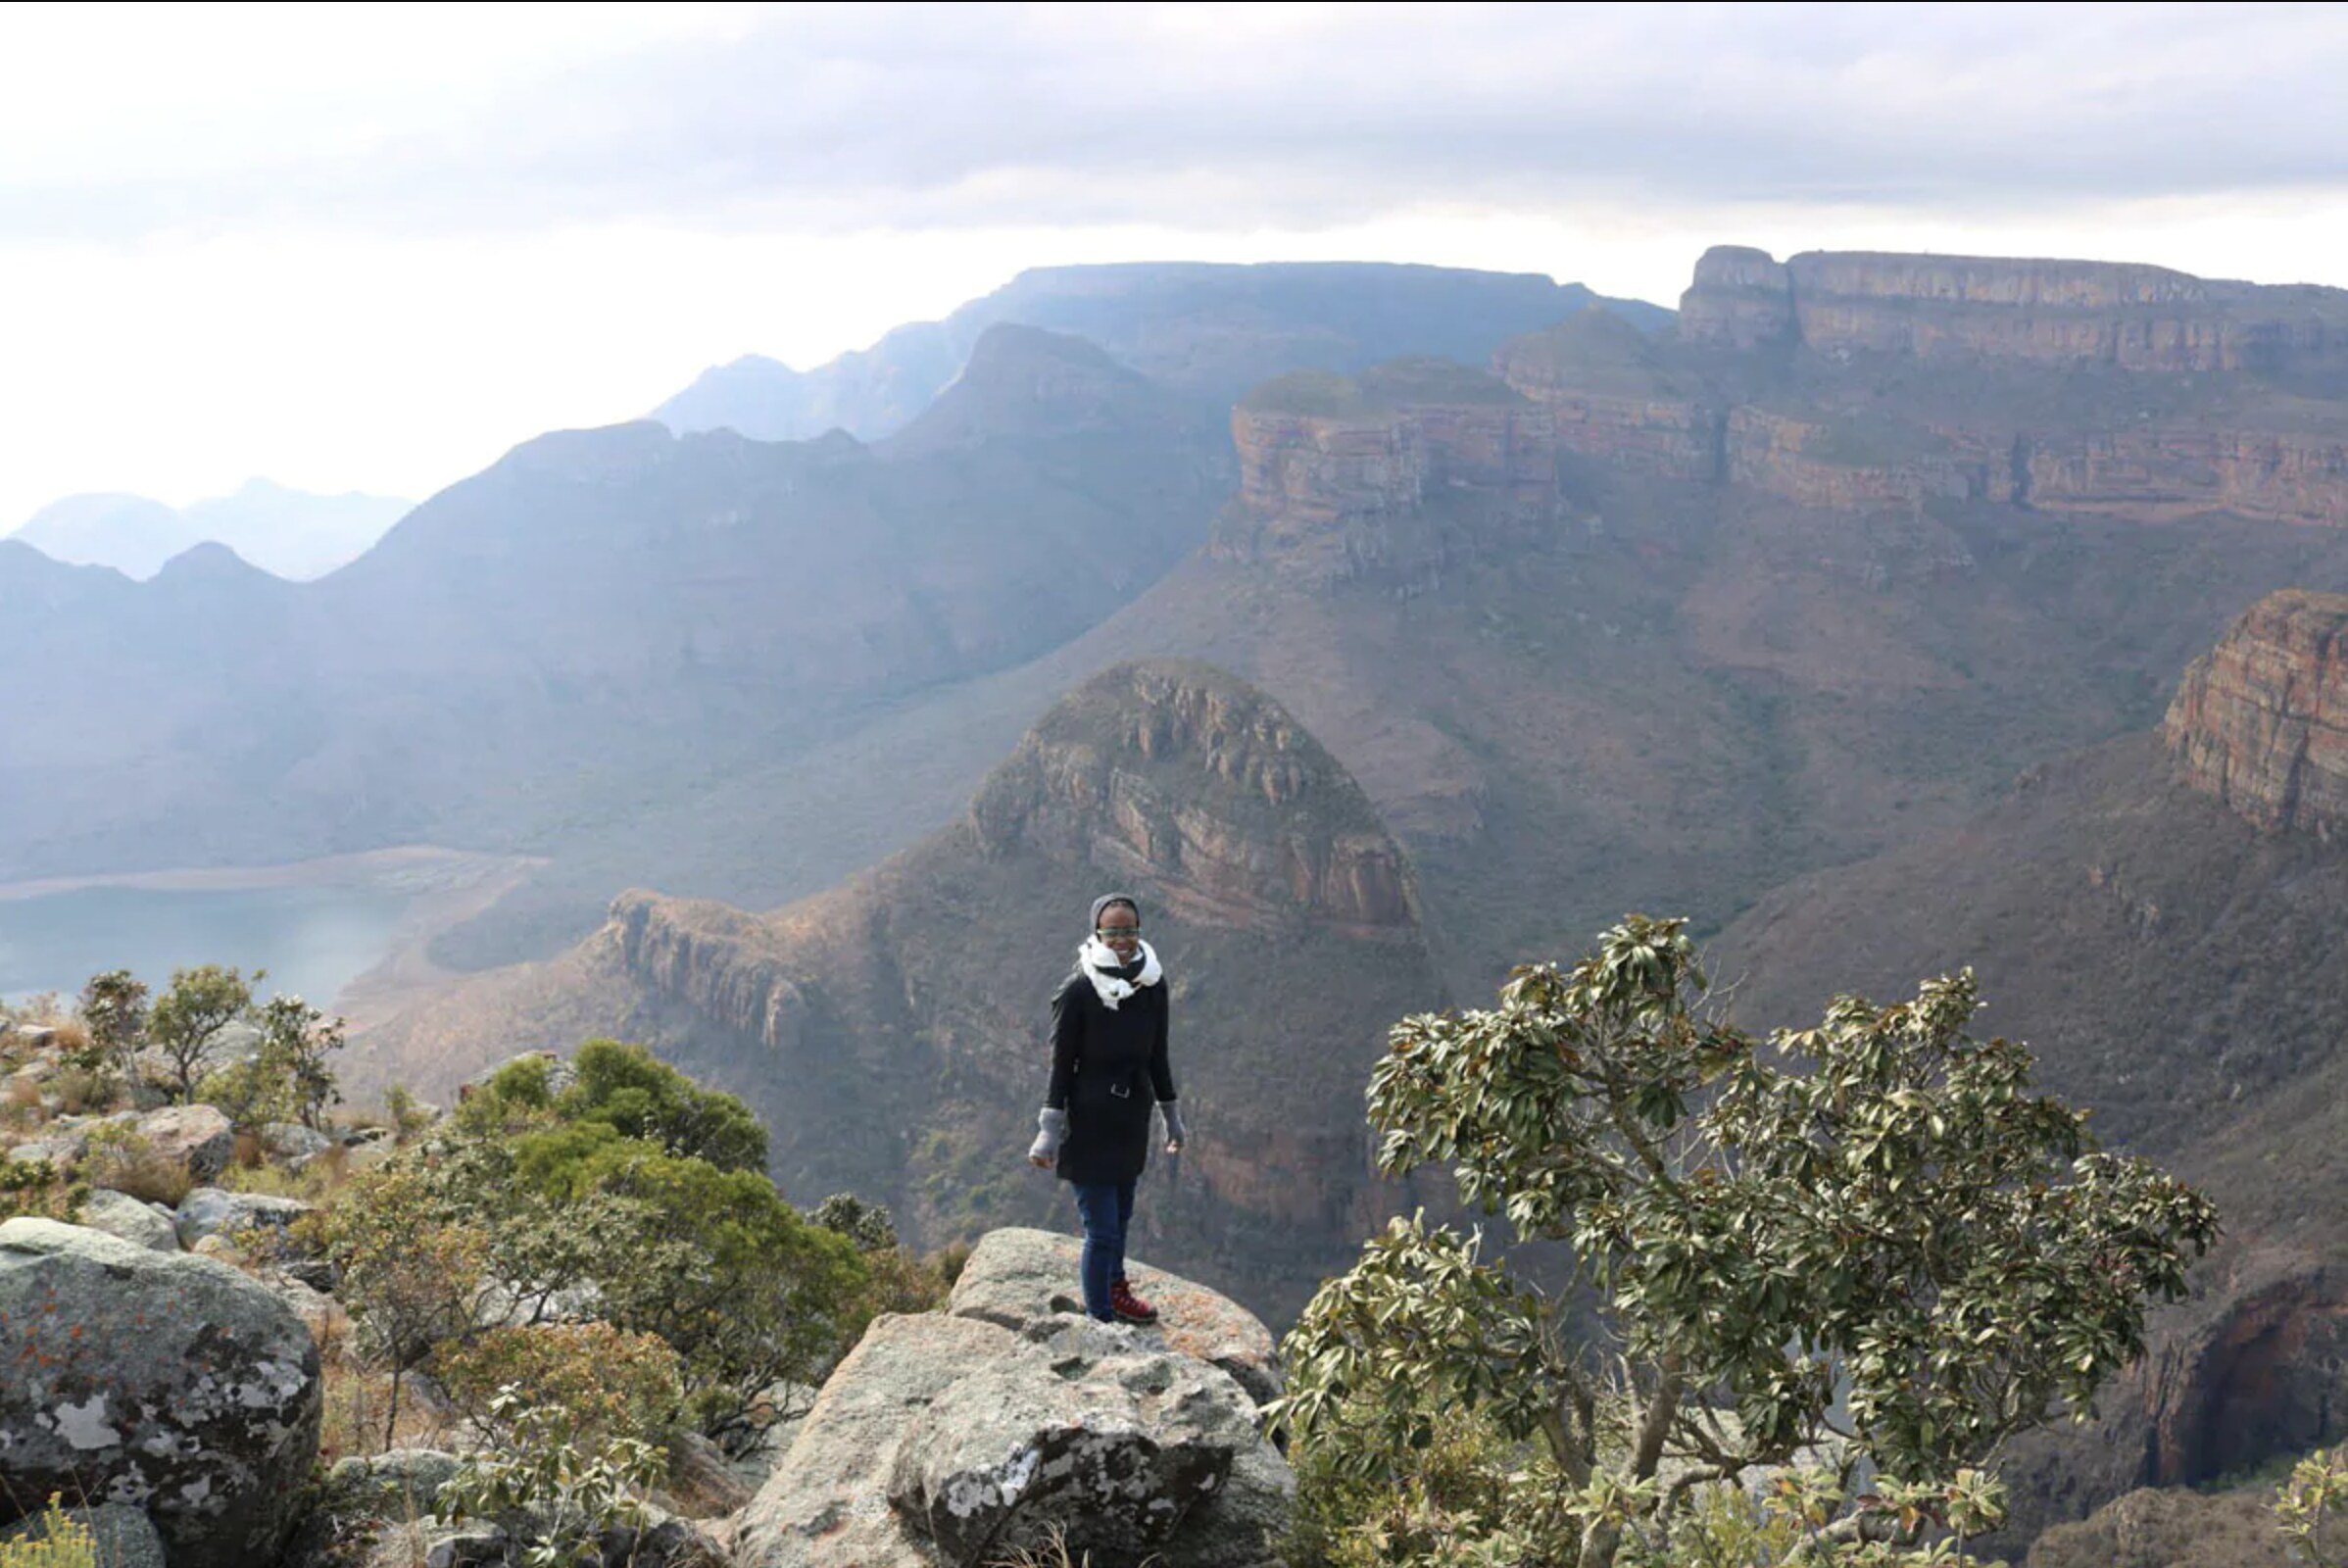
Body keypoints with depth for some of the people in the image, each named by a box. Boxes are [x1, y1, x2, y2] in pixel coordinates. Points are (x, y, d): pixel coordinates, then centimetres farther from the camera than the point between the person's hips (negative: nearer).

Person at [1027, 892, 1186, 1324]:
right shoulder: (1076, 992, -17)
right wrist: (1049, 1130, -14)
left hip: (1132, 1119, 5)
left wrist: (1172, 1117, 15)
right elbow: (1061, 1065, -12)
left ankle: (1115, 1290, 45)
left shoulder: (1153, 985, -2)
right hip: (1089, 1122, -5)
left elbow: (1157, 1057, 9)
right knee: (1102, 1229, -3)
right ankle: (1101, 1320, 13)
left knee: (1121, 1215, 22)